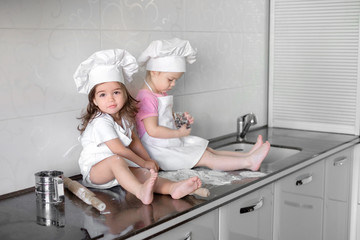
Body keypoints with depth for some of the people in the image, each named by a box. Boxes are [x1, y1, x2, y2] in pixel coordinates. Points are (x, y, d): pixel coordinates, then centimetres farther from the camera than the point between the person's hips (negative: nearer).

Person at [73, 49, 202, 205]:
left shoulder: (124, 117, 7)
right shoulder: (101, 122, -20)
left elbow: (133, 140, 20)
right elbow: (119, 150, -20)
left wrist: (148, 160, 11)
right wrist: (144, 163, -11)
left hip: (116, 171, 7)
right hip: (94, 170, -7)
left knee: (142, 173, -19)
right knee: (116, 160, -37)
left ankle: (173, 188, -42)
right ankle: (141, 191, -60)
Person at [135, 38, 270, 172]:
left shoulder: (161, 94, 14)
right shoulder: (147, 98, -20)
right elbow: (153, 130, -27)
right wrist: (179, 133, -18)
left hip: (172, 144, 10)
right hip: (161, 150, -10)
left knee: (209, 151, 4)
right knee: (206, 158, -12)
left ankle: (247, 155, 2)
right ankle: (248, 162, -14)